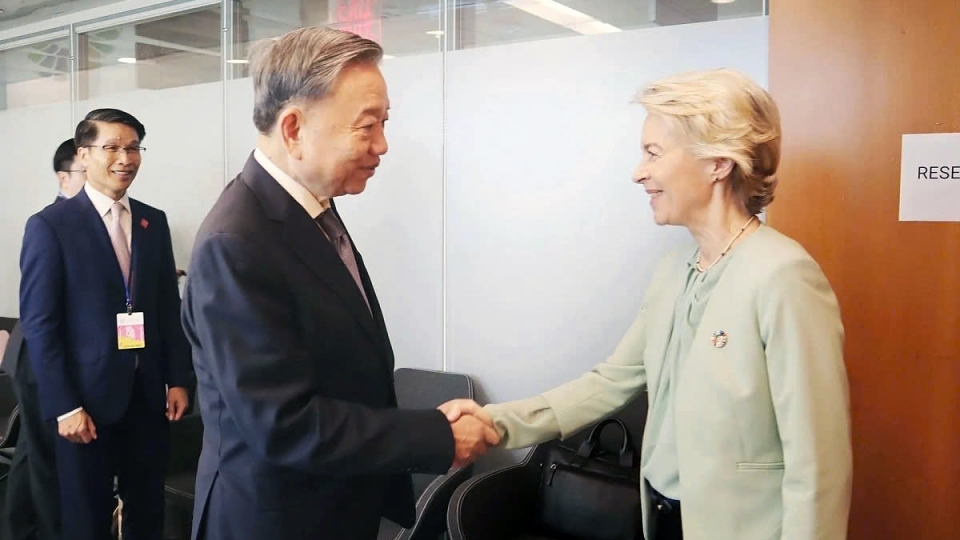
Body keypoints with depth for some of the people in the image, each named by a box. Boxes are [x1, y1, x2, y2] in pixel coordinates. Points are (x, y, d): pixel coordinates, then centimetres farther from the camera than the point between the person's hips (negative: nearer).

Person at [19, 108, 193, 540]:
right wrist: (63, 406, -13)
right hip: (87, 395, -4)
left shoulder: (154, 222, 7)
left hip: (148, 392, 4)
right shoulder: (50, 225, -7)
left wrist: (178, 379, 6)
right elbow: (39, 323, -10)